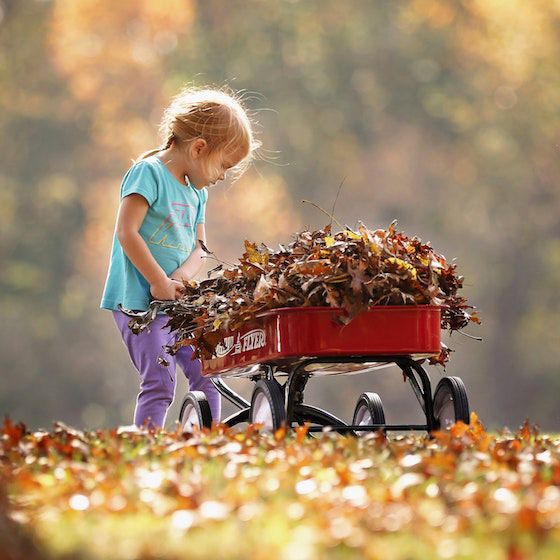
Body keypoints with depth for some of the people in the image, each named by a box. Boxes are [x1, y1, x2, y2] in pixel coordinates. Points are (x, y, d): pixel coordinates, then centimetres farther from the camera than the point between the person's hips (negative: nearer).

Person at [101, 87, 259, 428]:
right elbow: (126, 233, -18)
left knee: (206, 372, 9)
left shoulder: (197, 192, 16)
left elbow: (199, 248, 13)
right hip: (139, 301, -8)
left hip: (179, 303, 8)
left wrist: (181, 277, -9)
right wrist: (159, 282, -19)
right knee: (160, 382, -15)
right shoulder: (149, 172, -10)